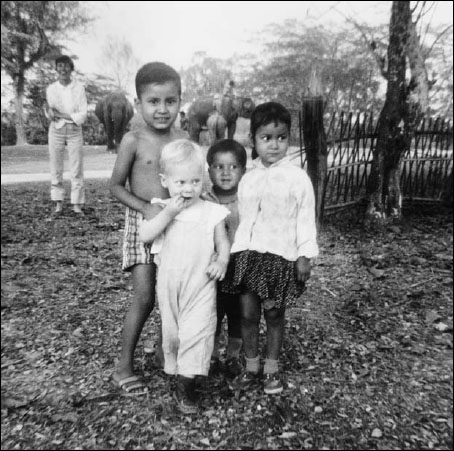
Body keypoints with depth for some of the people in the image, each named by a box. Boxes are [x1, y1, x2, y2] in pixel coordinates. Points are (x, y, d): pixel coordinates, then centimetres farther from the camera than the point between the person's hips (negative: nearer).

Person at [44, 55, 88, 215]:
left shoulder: (79, 87, 0)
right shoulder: (51, 88, 5)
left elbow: (83, 114, -5)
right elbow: (49, 114, 1)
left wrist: (62, 115, -13)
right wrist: (49, 111, -22)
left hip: (75, 131, -1)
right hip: (56, 130, 2)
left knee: (76, 169, -3)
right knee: (56, 168, 1)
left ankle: (77, 204, 3)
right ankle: (58, 203, 10)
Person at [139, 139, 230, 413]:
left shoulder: (212, 212, -5)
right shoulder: (162, 209, -2)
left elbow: (223, 242, 2)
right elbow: (144, 236, -13)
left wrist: (222, 261, -18)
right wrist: (168, 213, -22)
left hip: (201, 284, -2)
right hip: (168, 284, 2)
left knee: (196, 331, -8)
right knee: (171, 331, 16)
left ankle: (186, 384, 6)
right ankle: (176, 371, 37)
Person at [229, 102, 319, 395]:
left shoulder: (298, 178, -5)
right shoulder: (248, 179, 7)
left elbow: (306, 218, -4)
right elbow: (243, 218, 12)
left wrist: (305, 255, -7)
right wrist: (237, 252, 11)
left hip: (281, 255, -3)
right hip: (249, 253, 4)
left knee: (274, 314, 9)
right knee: (248, 313, 8)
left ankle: (272, 369, 29)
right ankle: (251, 367, 27)